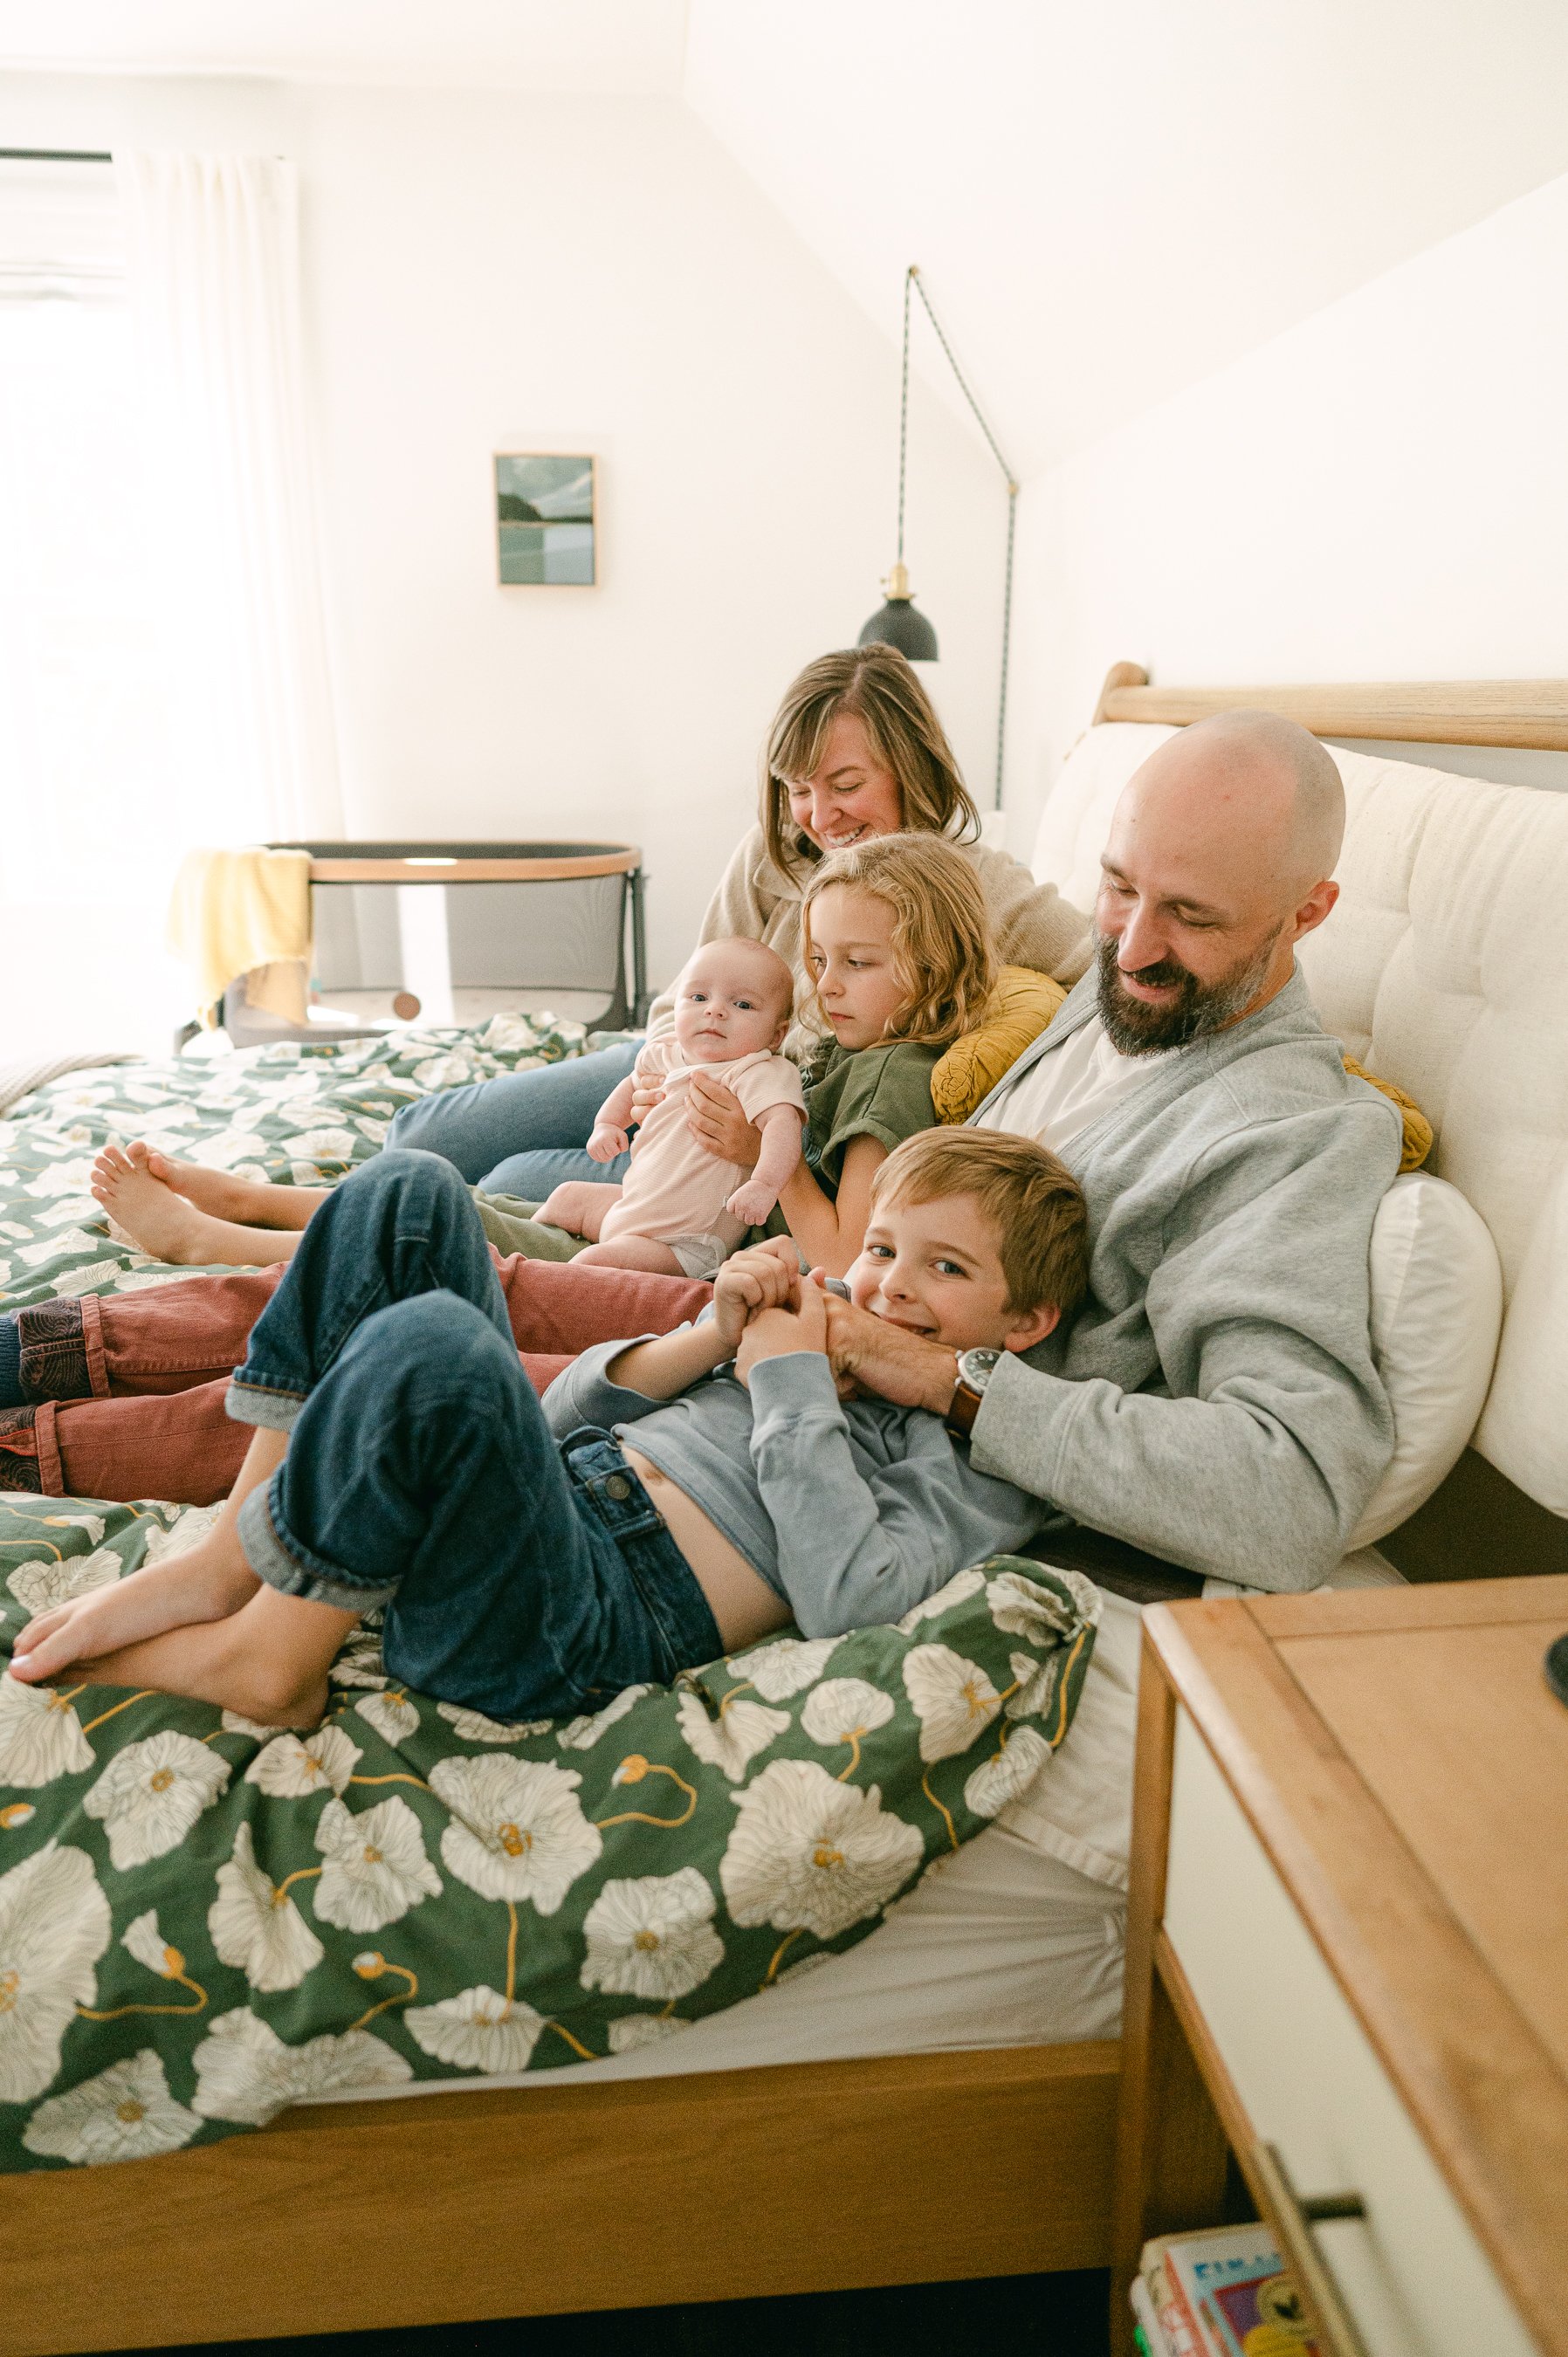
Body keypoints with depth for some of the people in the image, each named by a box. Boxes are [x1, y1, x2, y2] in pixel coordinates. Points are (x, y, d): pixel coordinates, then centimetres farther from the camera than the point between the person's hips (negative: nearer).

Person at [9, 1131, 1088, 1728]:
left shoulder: (988, 1467, 4)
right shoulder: (821, 1327, 21)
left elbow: (845, 1600, -16)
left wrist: (791, 1387, -7)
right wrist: (713, 1340, 0)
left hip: (593, 1621, -7)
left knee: (433, 1344, -35)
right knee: (408, 1189, -3)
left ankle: (270, 1654, -9)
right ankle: (230, 1560, -7)